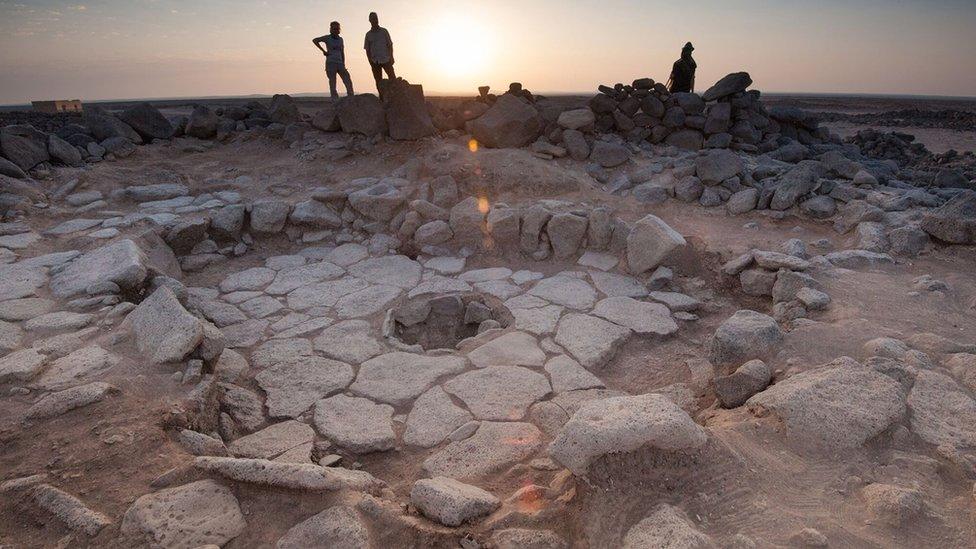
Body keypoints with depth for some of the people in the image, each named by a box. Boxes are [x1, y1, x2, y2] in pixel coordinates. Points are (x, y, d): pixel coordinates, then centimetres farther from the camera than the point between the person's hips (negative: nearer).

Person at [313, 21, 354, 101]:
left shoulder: (340, 39, 15)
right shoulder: (327, 38, 2)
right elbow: (314, 40, -4)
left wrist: (343, 64, 10)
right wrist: (323, 50, -8)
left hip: (340, 63, 4)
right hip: (330, 63, -4)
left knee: (348, 81, -6)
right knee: (332, 83, -3)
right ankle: (335, 100, -2)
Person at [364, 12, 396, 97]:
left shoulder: (384, 31, 7)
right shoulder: (368, 34, 9)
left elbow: (390, 45, 7)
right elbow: (367, 49, 11)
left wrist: (391, 57, -4)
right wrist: (370, 60, -2)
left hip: (386, 60, -1)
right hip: (375, 61, 1)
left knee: (392, 78, -12)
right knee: (379, 81, 2)